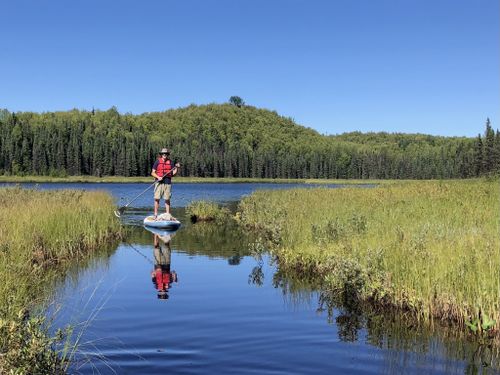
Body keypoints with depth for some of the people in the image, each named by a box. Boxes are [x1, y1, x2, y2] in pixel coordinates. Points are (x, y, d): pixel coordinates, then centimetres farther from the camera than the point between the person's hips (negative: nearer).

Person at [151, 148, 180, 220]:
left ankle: (168, 214, 12)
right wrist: (158, 177, -14)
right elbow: (153, 173, 2)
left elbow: (173, 174, 9)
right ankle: (155, 214, 3)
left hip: (168, 183, 2)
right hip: (159, 183, -2)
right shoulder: (157, 162, 3)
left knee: (167, 199, 6)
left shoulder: (170, 162, 9)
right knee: (157, 198, -3)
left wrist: (176, 168, -6)